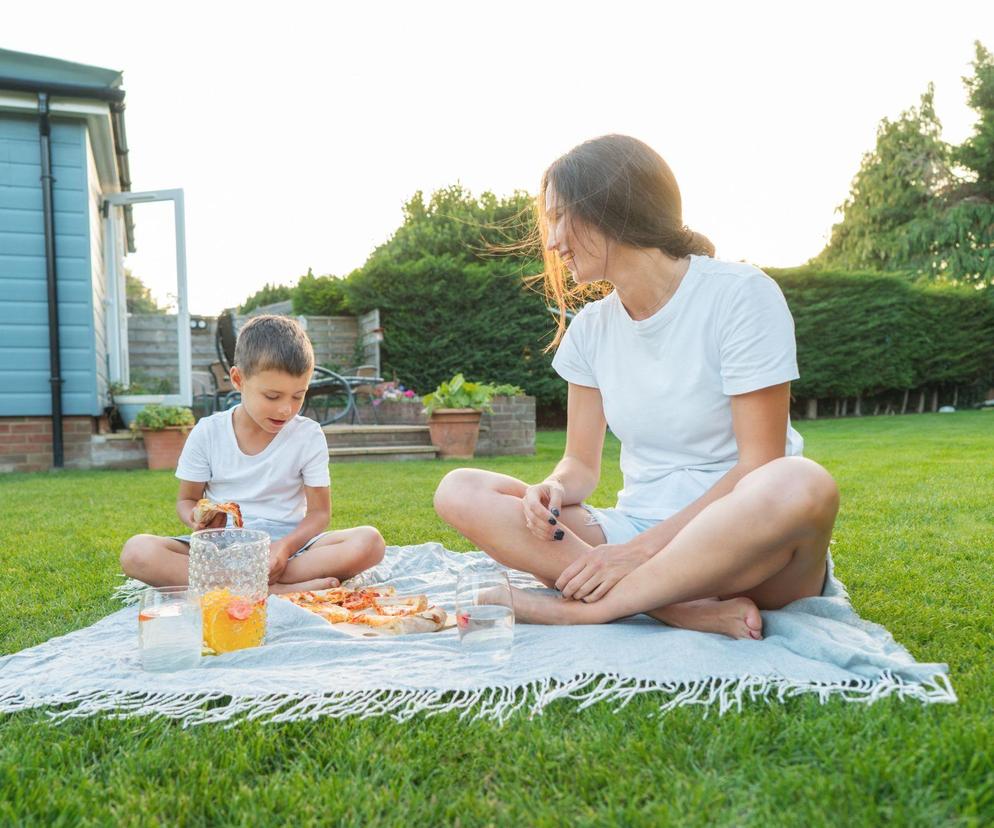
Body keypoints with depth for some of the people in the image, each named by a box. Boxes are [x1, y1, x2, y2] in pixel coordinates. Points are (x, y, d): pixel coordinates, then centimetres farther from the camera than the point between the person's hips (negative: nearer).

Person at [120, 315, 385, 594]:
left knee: (369, 542, -28)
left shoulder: (308, 435, -2)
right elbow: (186, 499, 10)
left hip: (289, 541, 0)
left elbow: (319, 511, -1)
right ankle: (272, 590, -35)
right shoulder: (207, 433, 0)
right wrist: (197, 518, -16)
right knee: (136, 552, -27)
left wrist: (286, 546, -22)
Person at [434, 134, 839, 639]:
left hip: (736, 546, -4)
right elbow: (581, 463, 7)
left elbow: (759, 464, -14)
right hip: (637, 532, 4)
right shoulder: (590, 328, 7)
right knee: (460, 491, -14)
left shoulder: (741, 295, -8)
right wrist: (554, 490, -17)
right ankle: (692, 612, -24)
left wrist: (643, 548, -21)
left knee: (801, 486, -38)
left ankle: (577, 609, -24)